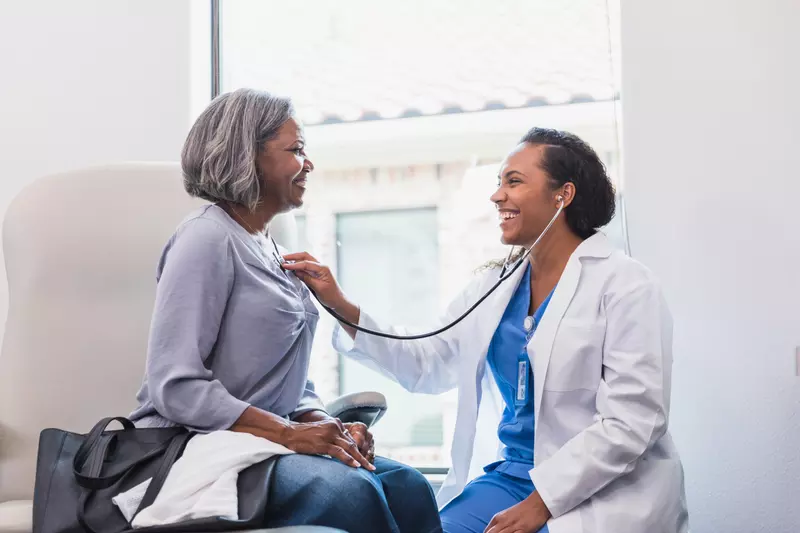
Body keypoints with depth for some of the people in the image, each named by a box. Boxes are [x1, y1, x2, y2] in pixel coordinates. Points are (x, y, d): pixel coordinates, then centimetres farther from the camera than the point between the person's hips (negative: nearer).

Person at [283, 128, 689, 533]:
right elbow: (426, 364, 10)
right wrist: (341, 308, 1)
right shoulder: (495, 285, 11)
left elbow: (630, 423, -15)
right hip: (510, 476, 6)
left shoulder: (624, 285, -8)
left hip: (601, 492, -5)